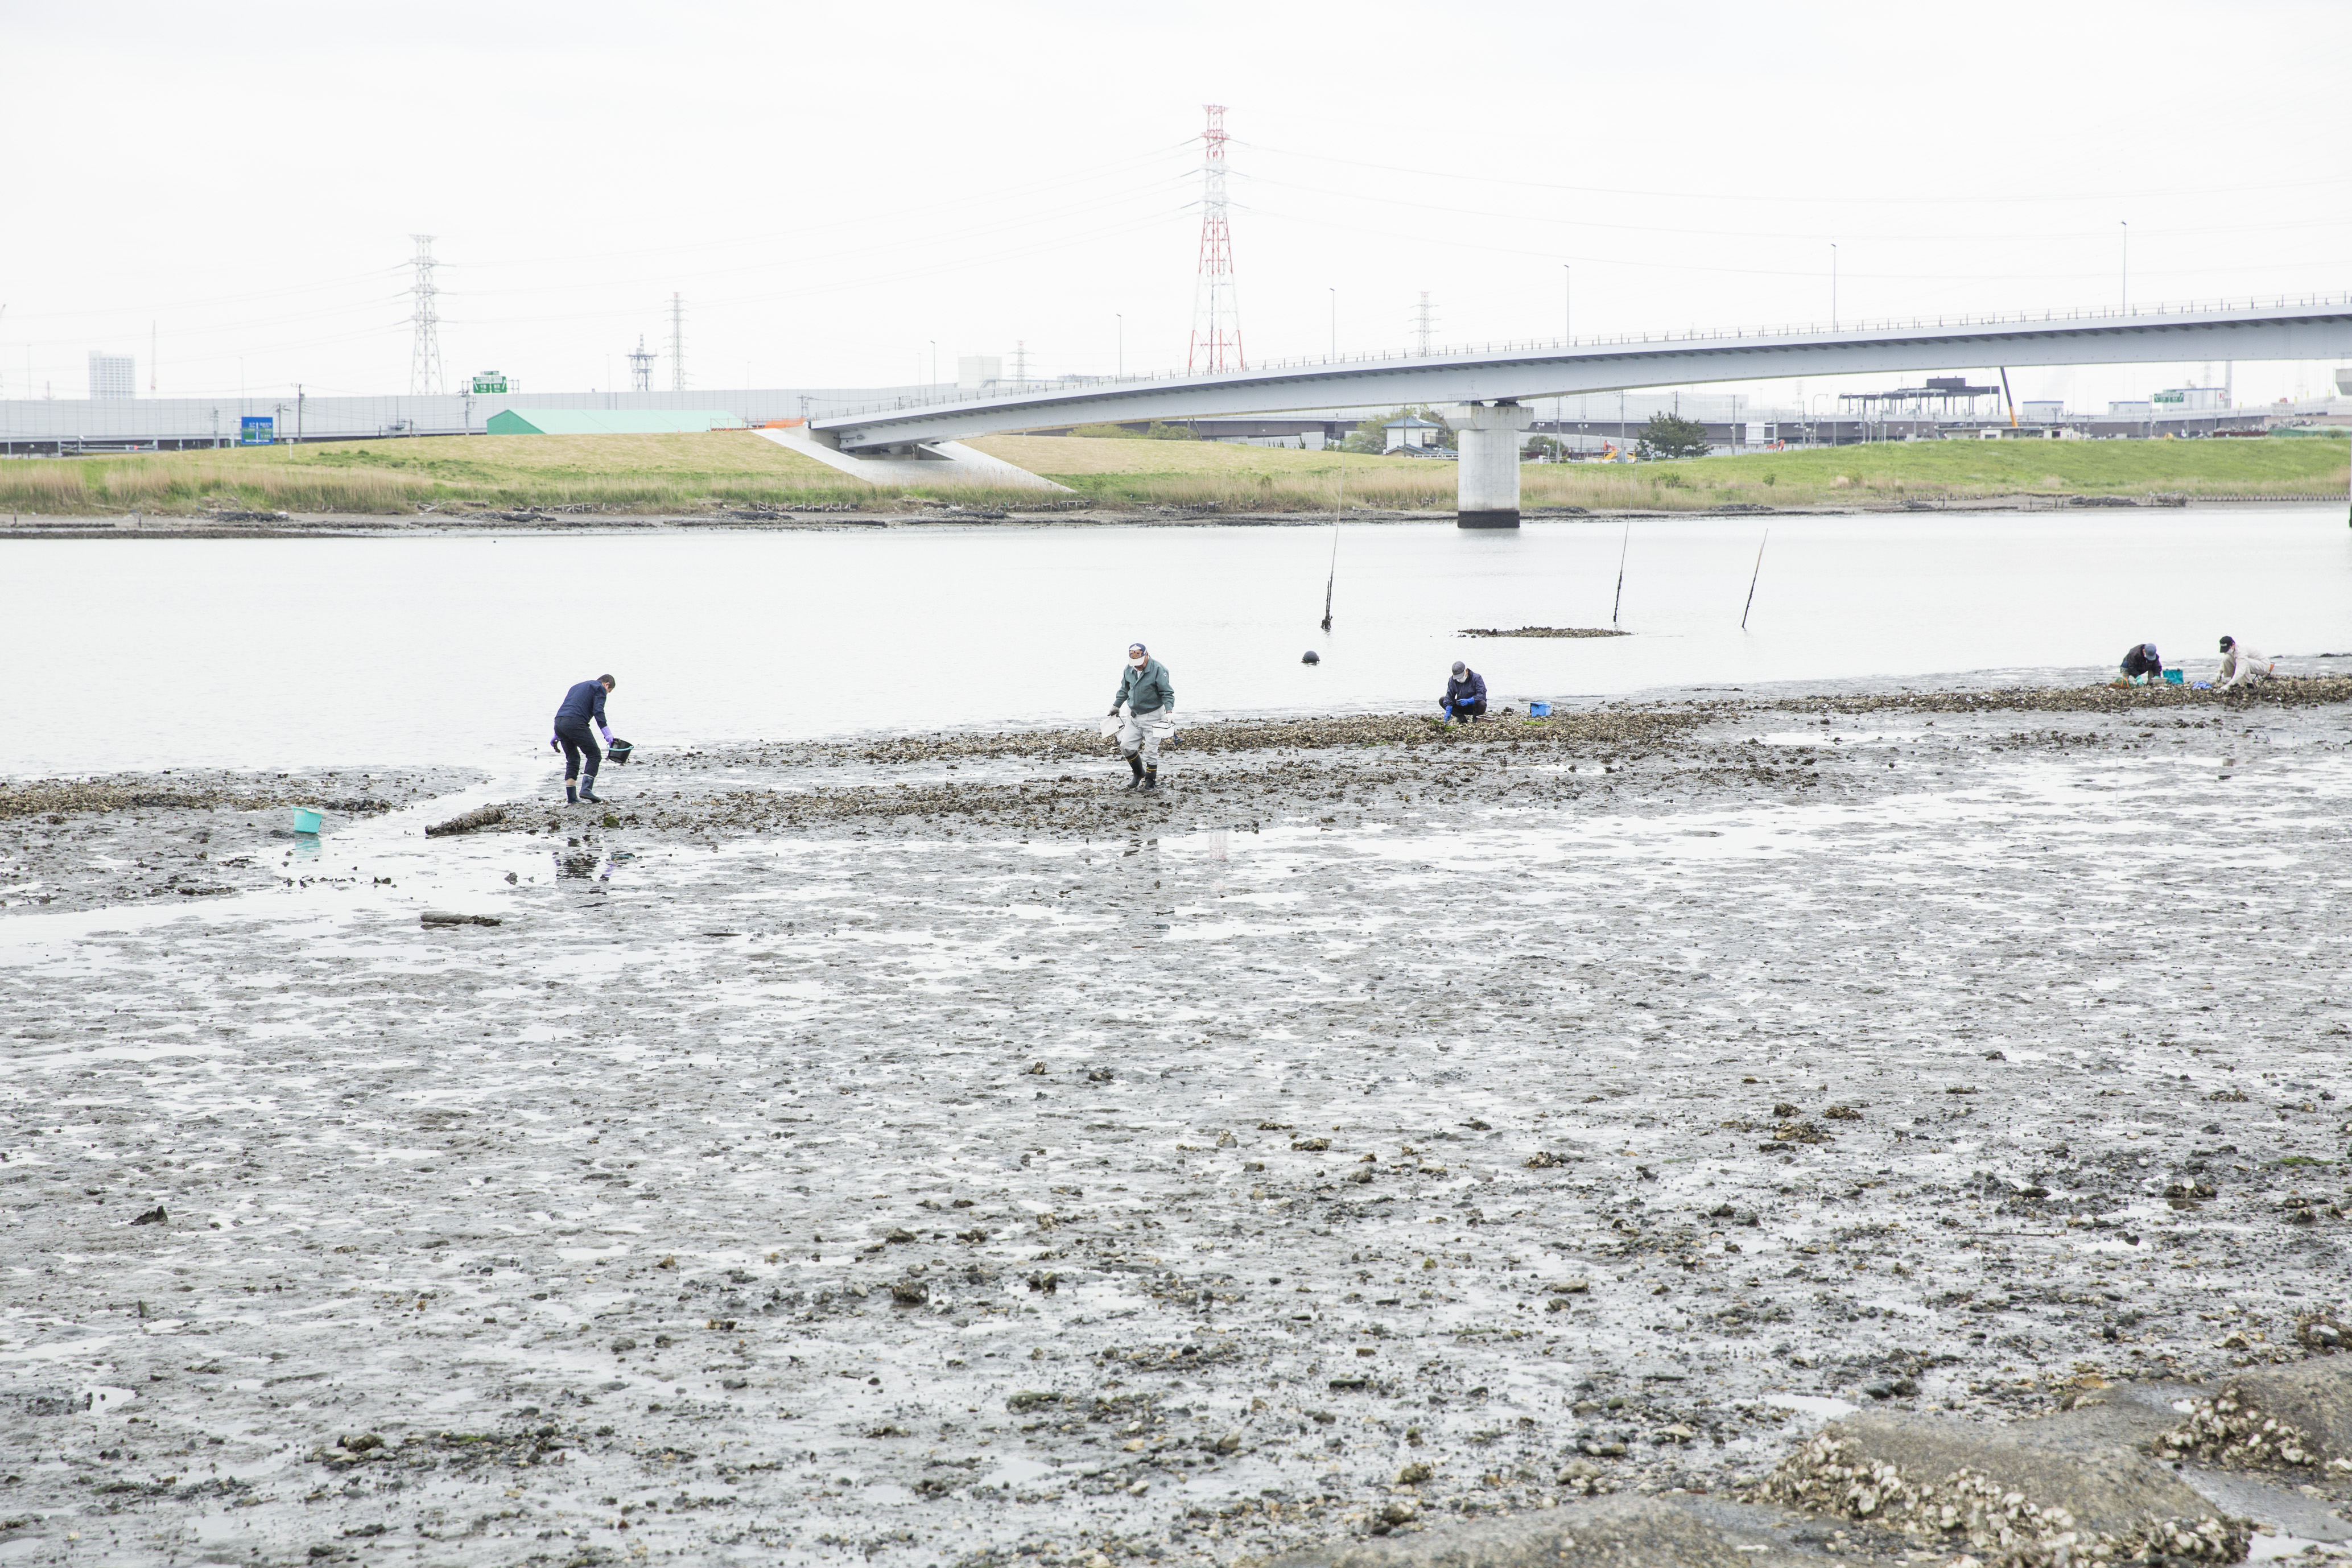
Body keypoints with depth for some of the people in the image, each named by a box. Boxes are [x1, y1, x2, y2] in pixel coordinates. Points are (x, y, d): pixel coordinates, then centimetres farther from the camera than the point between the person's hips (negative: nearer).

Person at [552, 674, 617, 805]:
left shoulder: (577, 687, 35)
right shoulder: (599, 688, 10)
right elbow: (598, 712, -5)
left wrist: (556, 735, 33)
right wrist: (608, 735, -10)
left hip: (559, 721, 8)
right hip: (575, 723, -8)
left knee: (572, 760, 15)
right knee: (594, 756, 2)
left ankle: (571, 798, 10)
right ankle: (586, 789, -13)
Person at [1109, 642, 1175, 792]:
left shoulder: (1158, 670, -16)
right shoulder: (1129, 670, 2)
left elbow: (1167, 693, -15)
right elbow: (1124, 690, 19)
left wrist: (1169, 712, -26)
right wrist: (1115, 707, 23)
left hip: (1152, 716, -6)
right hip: (1133, 715, 6)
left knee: (1150, 750, -4)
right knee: (1127, 746, 2)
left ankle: (1151, 781, 11)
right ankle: (1139, 773, 23)